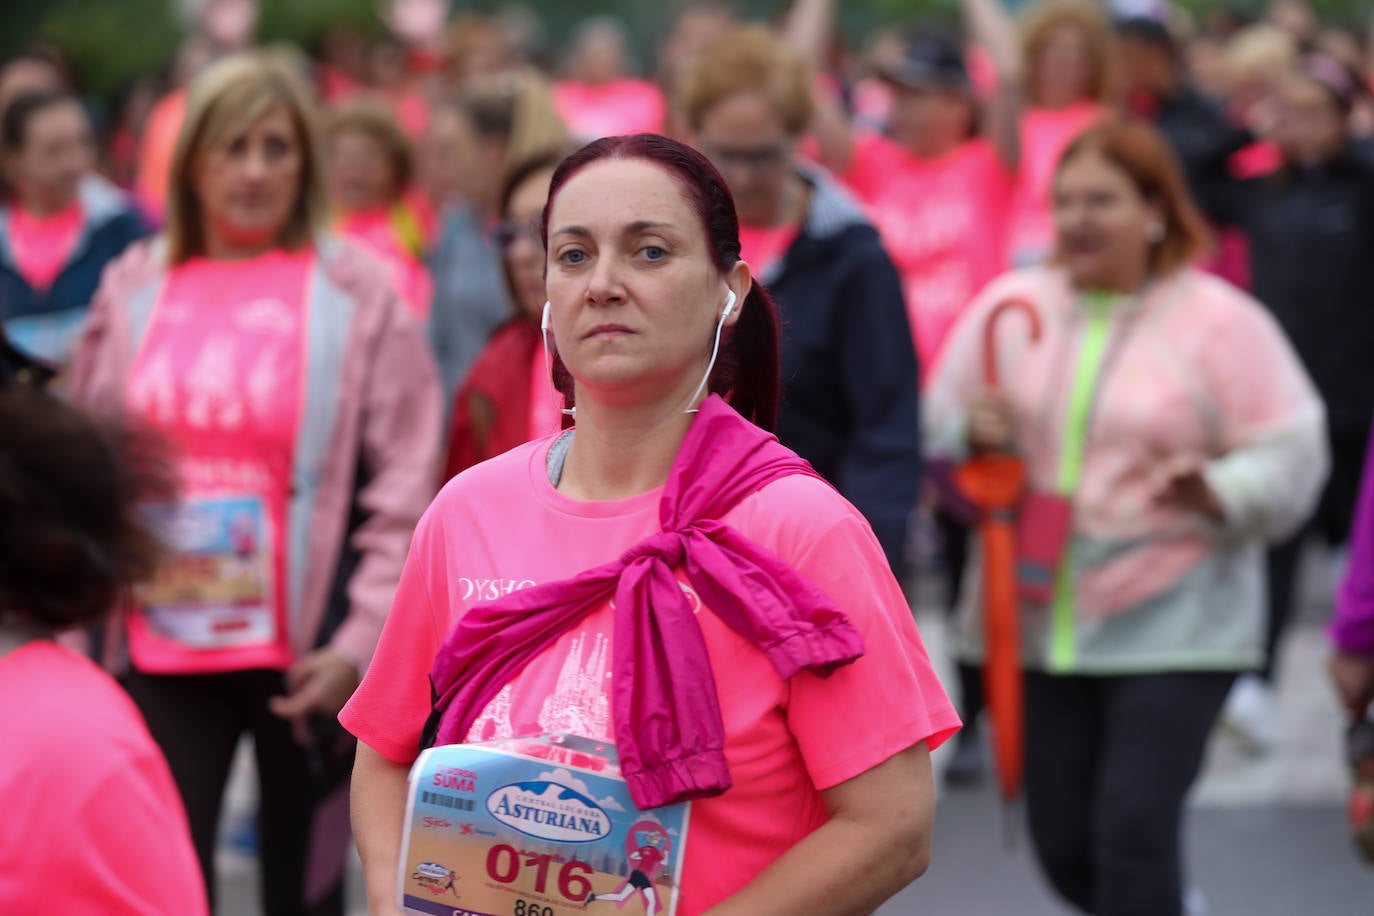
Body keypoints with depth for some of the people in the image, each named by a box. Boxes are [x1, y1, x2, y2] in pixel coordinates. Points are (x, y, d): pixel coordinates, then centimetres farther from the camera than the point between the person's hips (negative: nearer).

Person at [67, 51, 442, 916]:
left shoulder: (358, 292, -3)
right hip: (161, 651, 2)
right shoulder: (133, 290, 6)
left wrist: (362, 642, -12)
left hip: (304, 652, -2)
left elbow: (404, 495, -6)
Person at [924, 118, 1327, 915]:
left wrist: (1217, 493, -23)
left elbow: (1289, 457, -4)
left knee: (1134, 832, -15)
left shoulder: (1220, 321, -3)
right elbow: (934, 428, 12)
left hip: (1174, 628, -4)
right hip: (1037, 619, 4)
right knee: (1064, 847, 8)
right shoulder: (1009, 308, 6)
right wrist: (971, 437, -11)